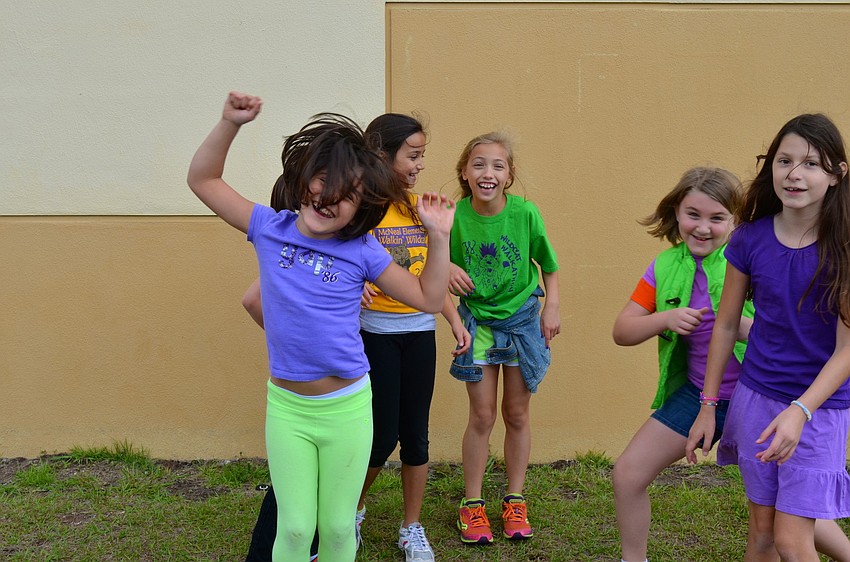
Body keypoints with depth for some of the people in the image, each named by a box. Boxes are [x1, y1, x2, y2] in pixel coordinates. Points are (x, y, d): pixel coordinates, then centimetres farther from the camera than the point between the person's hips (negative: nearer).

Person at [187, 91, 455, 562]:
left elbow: (429, 298, 0)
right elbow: (203, 180, 3)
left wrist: (438, 235, -10)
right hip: (287, 407, 0)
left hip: (347, 408, 0)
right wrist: (230, 123, -9)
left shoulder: (362, 252, -7)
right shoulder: (270, 229, -4)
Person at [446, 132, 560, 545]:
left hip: (522, 320, 0)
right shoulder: (456, 216, -14)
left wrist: (551, 307, -6)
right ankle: (472, 504, 19)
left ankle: (514, 501, 26)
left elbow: (548, 264, 1)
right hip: (477, 320, 0)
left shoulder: (525, 212, -15)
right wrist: (447, 270, -24)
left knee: (517, 415, 11)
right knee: (482, 417, 3)